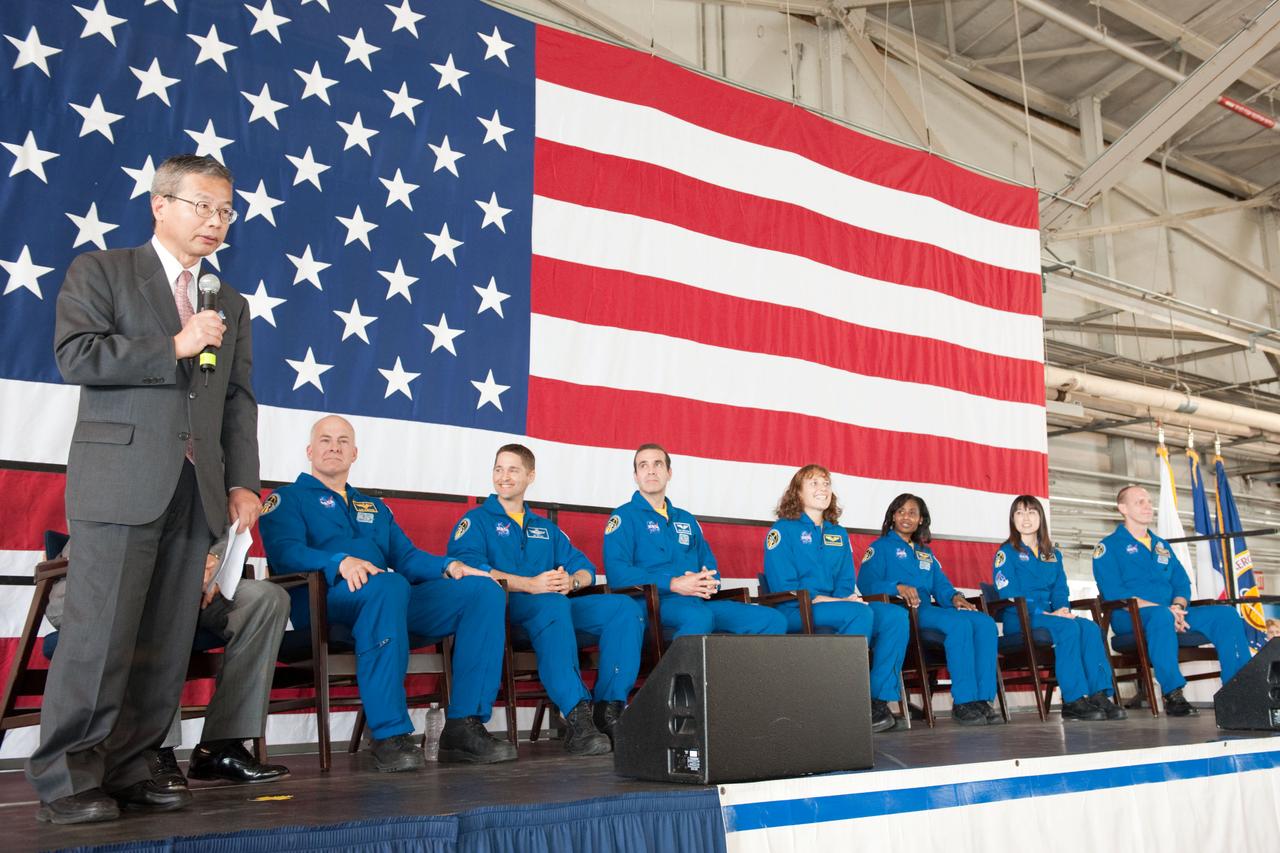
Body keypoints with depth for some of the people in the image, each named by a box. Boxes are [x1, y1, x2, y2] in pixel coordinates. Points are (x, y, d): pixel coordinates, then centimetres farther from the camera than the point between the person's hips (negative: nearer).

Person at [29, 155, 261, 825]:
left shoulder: (231, 305, 22)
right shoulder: (100, 271, 9)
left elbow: (239, 402, 16)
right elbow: (75, 356, -7)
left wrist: (242, 483, 5)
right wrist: (174, 347, -10)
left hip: (197, 491, 5)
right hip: (120, 479, -5)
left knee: (166, 642, 4)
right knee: (100, 635, -7)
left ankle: (125, 770, 14)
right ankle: (64, 780, 4)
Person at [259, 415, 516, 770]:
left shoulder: (374, 507, 34)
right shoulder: (288, 498, 16)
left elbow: (407, 556, 23)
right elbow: (285, 552, -4)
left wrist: (449, 565, 2)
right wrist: (339, 562, -24)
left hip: (394, 597, 6)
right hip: (322, 599, -6)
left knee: (485, 589, -15)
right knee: (389, 584, -40)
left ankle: (464, 726, -20)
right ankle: (389, 736, -37)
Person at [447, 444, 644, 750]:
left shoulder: (545, 528, 29)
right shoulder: (477, 520, 12)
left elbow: (586, 568, 19)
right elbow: (467, 567, -9)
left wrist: (571, 581, -8)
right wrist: (530, 585, -19)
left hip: (558, 604, 6)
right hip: (504, 606, -5)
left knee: (625, 608, -18)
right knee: (553, 604, -39)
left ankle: (609, 710, -23)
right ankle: (578, 718, -43)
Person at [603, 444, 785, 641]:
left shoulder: (687, 520, 26)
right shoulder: (625, 517, 6)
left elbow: (710, 566, 25)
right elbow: (617, 572, -8)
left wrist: (710, 583, -1)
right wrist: (673, 584, -17)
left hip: (699, 602, 6)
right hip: (654, 602, -6)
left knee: (773, 620, -12)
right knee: (699, 617, -40)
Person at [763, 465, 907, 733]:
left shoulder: (839, 534, 21)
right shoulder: (783, 530, 1)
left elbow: (846, 583, 16)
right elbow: (783, 587, -9)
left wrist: (846, 598, -9)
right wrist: (831, 600, -17)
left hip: (836, 608, 6)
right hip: (794, 612, -6)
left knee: (895, 616, -16)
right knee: (860, 613, -31)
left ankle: (879, 699, -17)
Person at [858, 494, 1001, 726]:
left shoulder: (926, 553, 30)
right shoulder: (881, 547, 10)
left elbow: (941, 585, 19)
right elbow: (866, 582, -7)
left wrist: (955, 597, -5)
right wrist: (898, 587, -24)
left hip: (929, 609, 7)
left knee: (985, 623, -18)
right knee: (959, 624, -32)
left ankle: (982, 699, -22)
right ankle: (963, 702, -29)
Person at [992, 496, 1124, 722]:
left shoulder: (1053, 554, 21)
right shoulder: (1006, 553, 1)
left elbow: (1060, 590, 16)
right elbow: (1009, 596, -9)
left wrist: (1063, 608, -8)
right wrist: (1045, 613, -18)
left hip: (1050, 617, 6)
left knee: (1090, 627, -23)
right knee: (1068, 628, -31)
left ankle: (1099, 695, -27)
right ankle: (1073, 701, -30)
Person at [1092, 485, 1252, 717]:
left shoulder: (1162, 546, 25)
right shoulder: (1109, 547, 2)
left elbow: (1182, 583, 16)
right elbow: (1113, 593, -11)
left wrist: (1177, 607, -8)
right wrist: (1160, 608, -20)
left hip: (1171, 614, 7)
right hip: (1129, 619, -7)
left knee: (1226, 614, -11)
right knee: (1160, 615, -40)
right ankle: (1172, 694, -38)